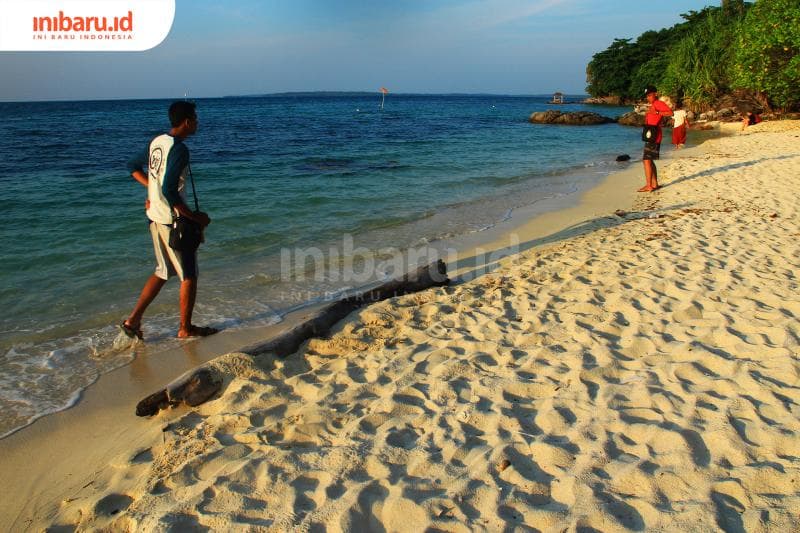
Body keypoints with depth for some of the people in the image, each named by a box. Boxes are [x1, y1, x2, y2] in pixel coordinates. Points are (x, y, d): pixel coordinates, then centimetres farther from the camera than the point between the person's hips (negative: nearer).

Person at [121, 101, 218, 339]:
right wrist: (194, 216, -18)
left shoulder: (157, 142, 8)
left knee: (163, 271, 20)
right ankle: (186, 329, 16)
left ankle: (133, 320, 20)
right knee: (189, 275, 6)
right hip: (173, 220, -9)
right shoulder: (179, 149, -20)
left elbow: (133, 166, 21)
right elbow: (170, 191, -26)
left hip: (155, 217, 9)